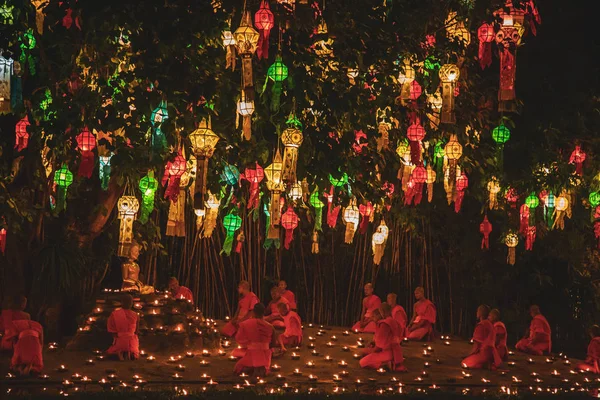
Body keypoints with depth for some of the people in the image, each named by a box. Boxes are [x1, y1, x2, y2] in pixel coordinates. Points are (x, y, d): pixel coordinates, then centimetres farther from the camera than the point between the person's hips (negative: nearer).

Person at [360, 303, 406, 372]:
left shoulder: (384, 324, -18)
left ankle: (386, 364, -13)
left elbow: (381, 341, -15)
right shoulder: (394, 322, 9)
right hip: (395, 352, 9)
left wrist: (374, 352, 4)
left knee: (363, 363, -7)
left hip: (388, 353, -9)